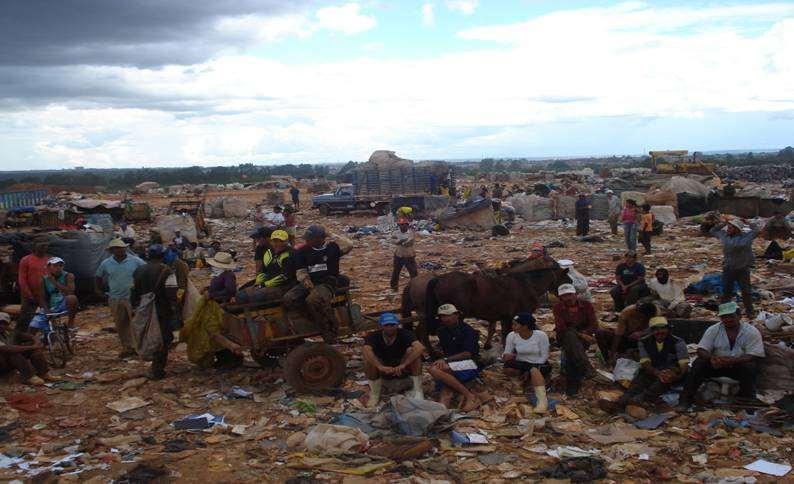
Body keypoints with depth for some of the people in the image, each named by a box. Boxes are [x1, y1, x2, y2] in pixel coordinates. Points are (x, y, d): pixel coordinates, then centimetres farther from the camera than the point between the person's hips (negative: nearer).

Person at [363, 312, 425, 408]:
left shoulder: (404, 334, -21)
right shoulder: (374, 337, -19)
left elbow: (420, 348, -38)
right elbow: (365, 351, -40)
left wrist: (403, 365, -46)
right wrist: (380, 367, -53)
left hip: (401, 369, 0)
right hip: (383, 370, 0)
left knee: (412, 350, -28)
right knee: (368, 358, -28)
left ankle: (418, 391, -19)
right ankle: (374, 394, -12)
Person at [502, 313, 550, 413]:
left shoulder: (541, 336, -16)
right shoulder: (512, 336, -9)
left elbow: (544, 357, -12)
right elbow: (506, 355, -4)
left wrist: (529, 371, -21)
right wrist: (506, 357, -30)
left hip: (539, 365, -3)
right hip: (521, 364, 3)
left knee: (534, 370, -37)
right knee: (508, 368, -28)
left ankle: (542, 400, -44)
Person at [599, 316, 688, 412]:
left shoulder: (677, 342, -5)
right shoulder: (644, 342, 1)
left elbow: (684, 365, -14)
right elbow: (645, 363, -10)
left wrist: (675, 374, -37)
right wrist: (658, 373, -31)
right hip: (652, 372, 3)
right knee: (639, 380, -29)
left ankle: (641, 399, -56)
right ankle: (620, 403, -56)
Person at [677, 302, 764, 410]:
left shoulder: (752, 332, -10)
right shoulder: (713, 330, -3)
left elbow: (754, 356, -18)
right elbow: (701, 350, -7)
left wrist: (731, 361, -33)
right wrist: (711, 359, -32)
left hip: (740, 364, -2)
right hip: (717, 365, 2)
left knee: (749, 367, -33)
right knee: (698, 364, -23)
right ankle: (685, 400, -21)